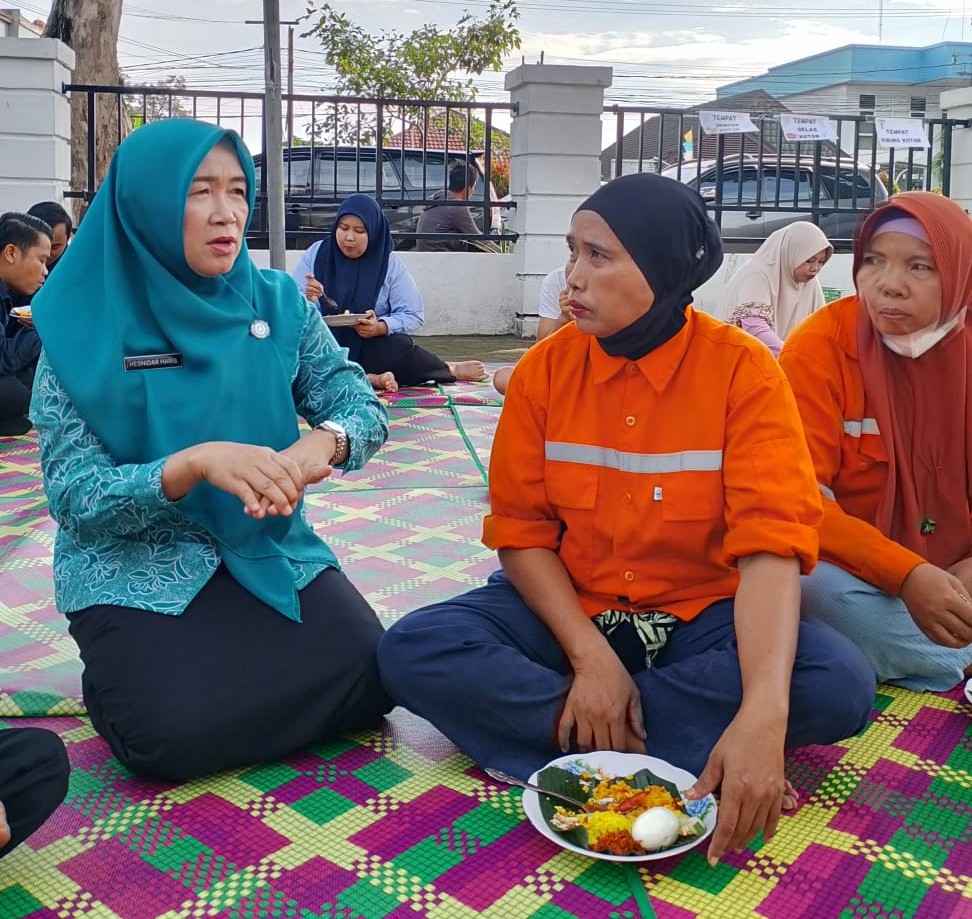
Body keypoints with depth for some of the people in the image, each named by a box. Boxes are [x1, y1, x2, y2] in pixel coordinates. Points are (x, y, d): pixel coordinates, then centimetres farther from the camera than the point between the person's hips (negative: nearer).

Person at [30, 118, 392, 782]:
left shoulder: (278, 301, 0)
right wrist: (196, 462, -31)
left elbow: (364, 409, -2)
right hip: (138, 569, -3)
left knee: (369, 681, -16)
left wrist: (319, 444, -26)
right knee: (179, 735, -24)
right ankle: (123, 674, 9)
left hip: (271, 551, 3)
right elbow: (74, 498, -13)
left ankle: (222, 670, 11)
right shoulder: (86, 327, -9)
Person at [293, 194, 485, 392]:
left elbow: (414, 315, -4)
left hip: (371, 347, -1)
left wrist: (380, 328, -24)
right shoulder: (316, 254, 3)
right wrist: (306, 299, -20)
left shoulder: (390, 263, 0)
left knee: (399, 345, -32)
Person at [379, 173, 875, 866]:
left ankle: (576, 728, -17)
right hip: (567, 604, 2)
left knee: (842, 686, -28)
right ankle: (670, 755, -20)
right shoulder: (546, 368, -6)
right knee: (412, 653, -24)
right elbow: (521, 531, -5)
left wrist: (762, 714, -37)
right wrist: (591, 655, -20)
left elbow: (769, 544, -22)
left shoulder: (744, 370, -13)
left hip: (701, 615, -1)